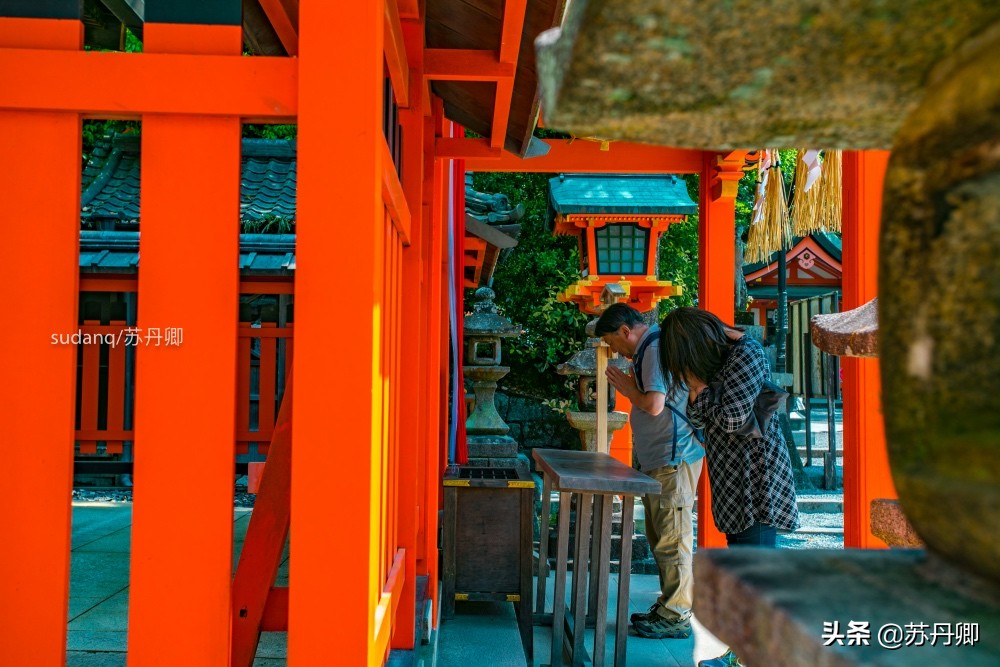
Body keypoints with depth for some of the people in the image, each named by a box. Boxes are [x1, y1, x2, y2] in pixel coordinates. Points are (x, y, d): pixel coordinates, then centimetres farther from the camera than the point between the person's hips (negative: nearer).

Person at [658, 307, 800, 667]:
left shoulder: (747, 354, -15)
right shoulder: (719, 358, 11)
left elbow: (732, 417, -22)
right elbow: (698, 418, 12)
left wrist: (700, 386, -10)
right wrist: (695, 390, -5)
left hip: (757, 477, -9)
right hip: (732, 479, 9)